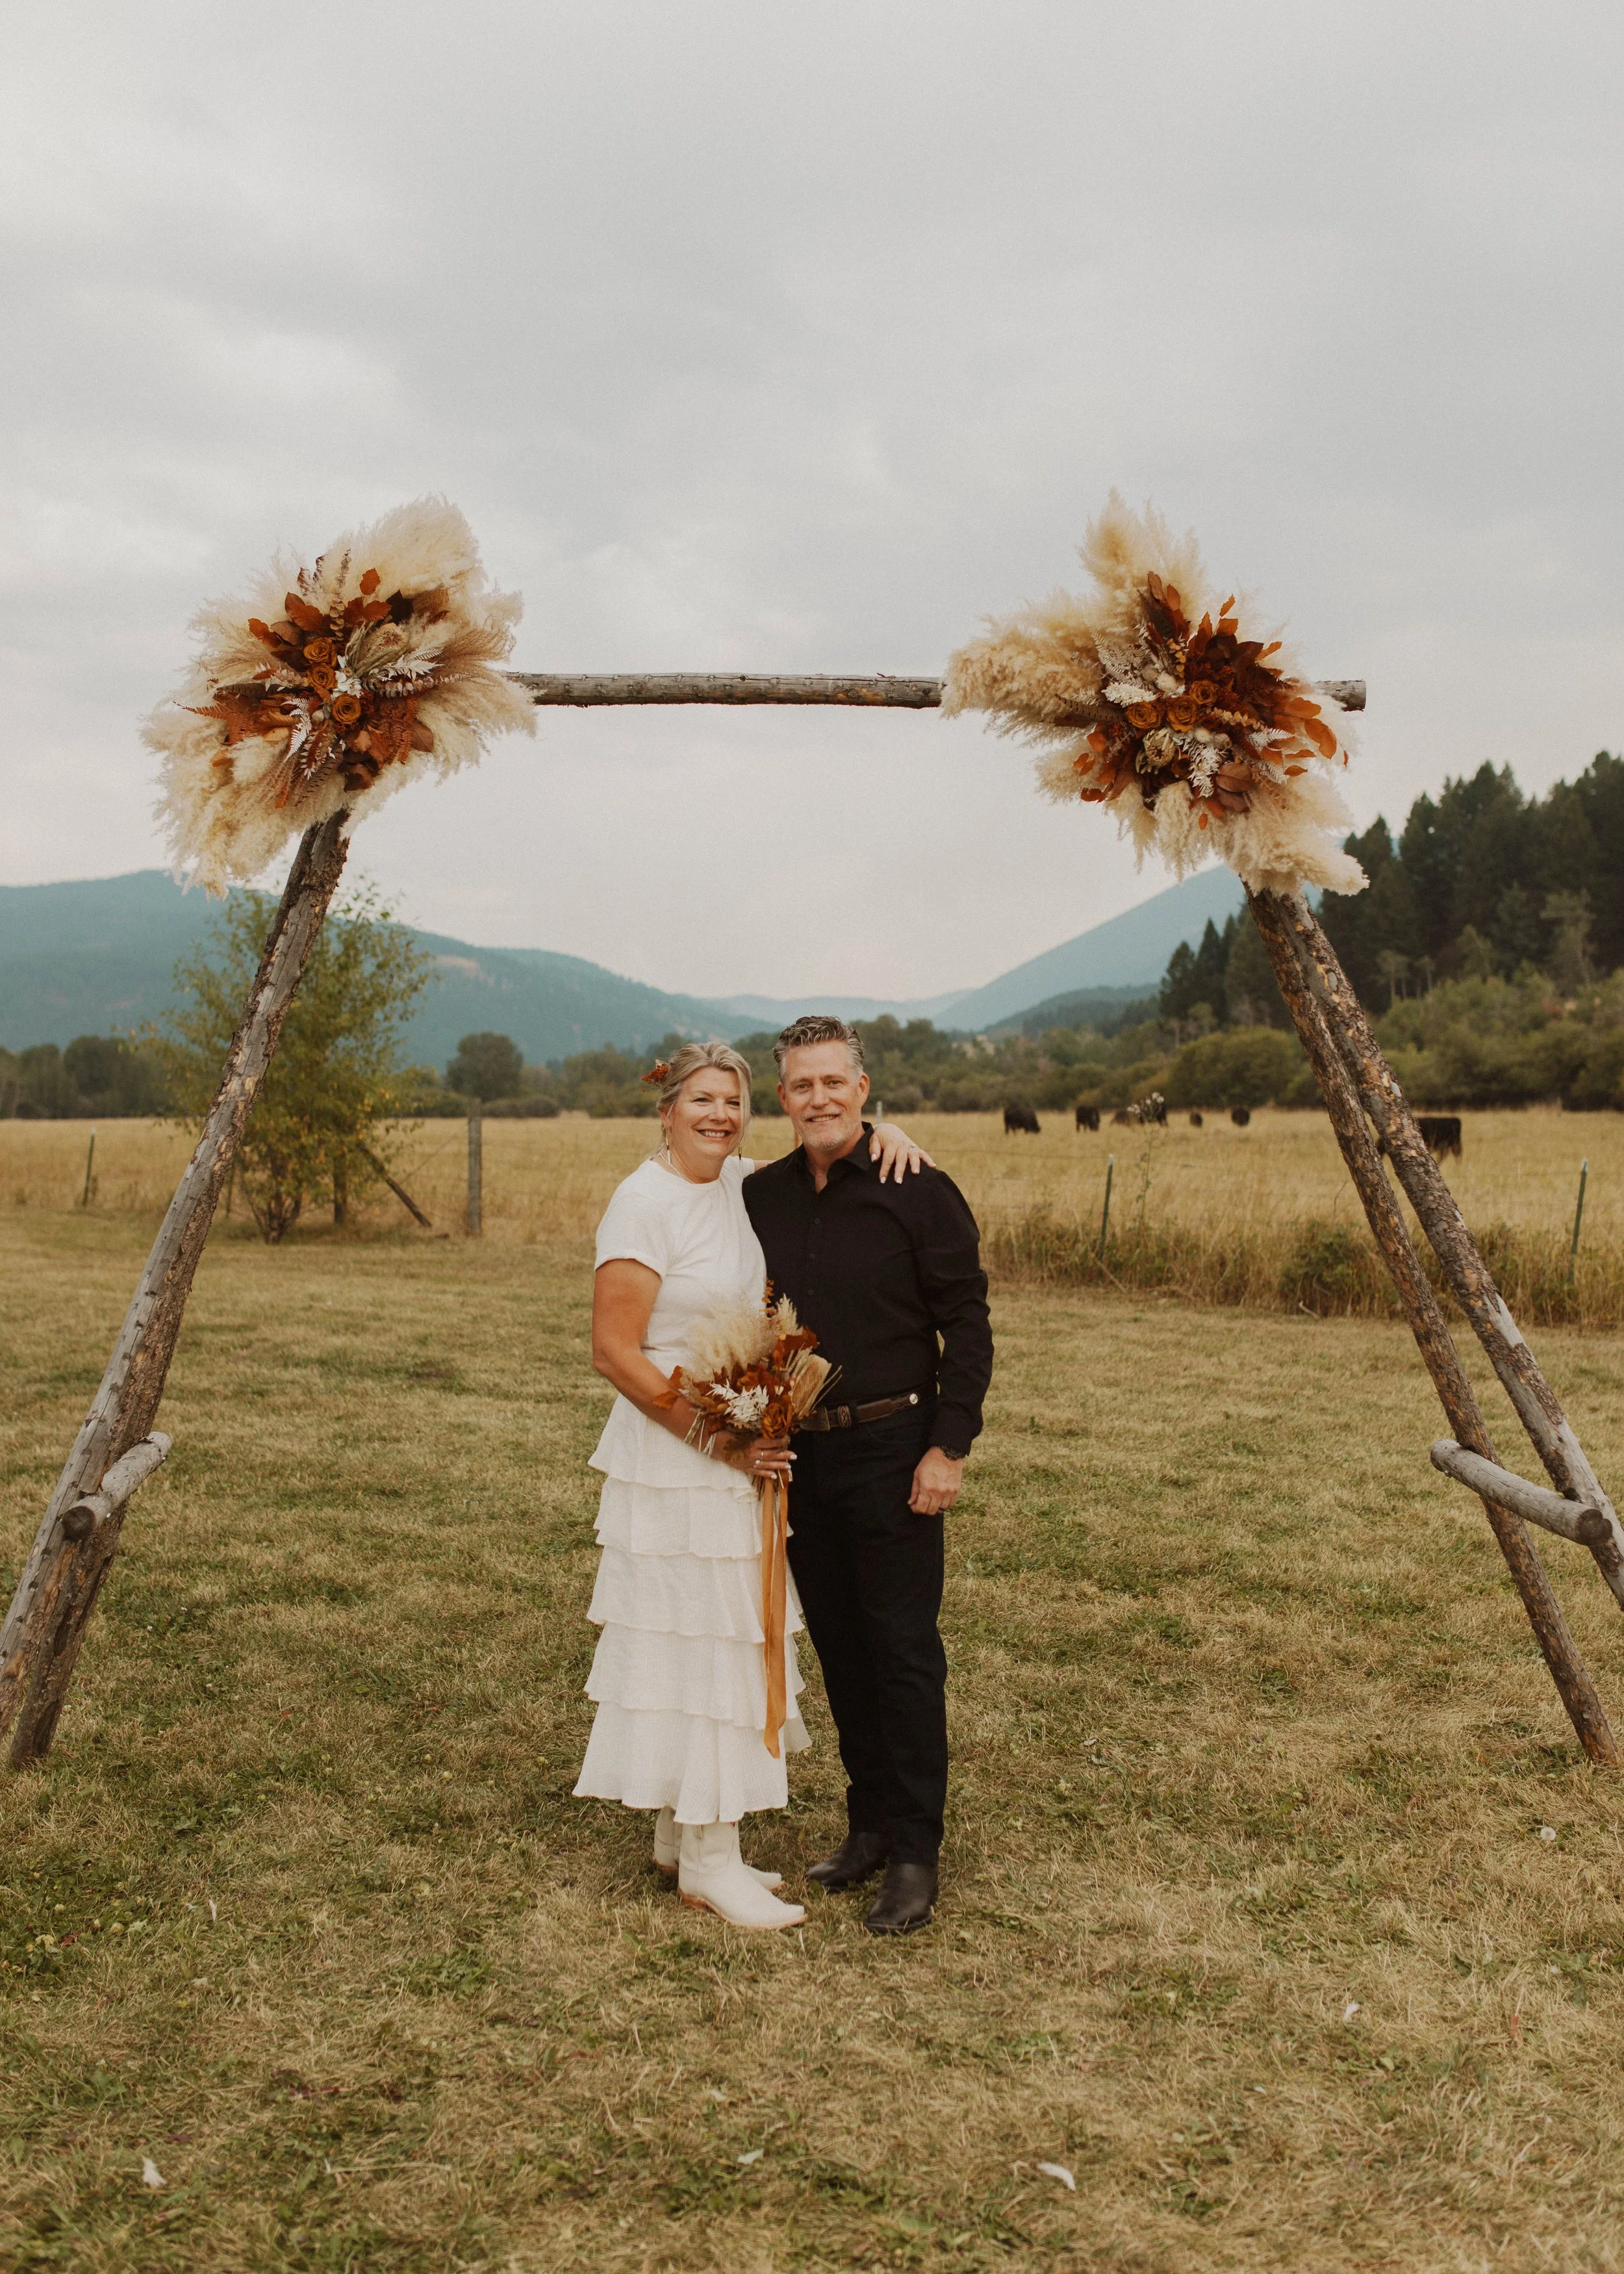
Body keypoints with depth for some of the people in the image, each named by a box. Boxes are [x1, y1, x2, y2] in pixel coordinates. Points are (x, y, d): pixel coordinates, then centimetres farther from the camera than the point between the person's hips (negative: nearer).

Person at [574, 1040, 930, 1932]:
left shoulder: (743, 1184, 6)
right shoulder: (644, 1203, -15)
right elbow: (615, 1352, -18)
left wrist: (885, 1133, -2)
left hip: (742, 1456, 8)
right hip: (677, 1461, -8)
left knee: (724, 1645, 15)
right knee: (699, 1647, -1)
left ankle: (681, 1834, 28)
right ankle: (708, 1863, 11)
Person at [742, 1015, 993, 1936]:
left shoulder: (919, 1192, -9)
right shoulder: (762, 1197, 5)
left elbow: (968, 1326, -8)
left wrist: (950, 1447, -13)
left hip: (892, 1450, -5)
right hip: (797, 1451, 5)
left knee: (904, 1647, -2)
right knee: (839, 1645, 13)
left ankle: (916, 1857, 7)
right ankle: (871, 1825, 26)